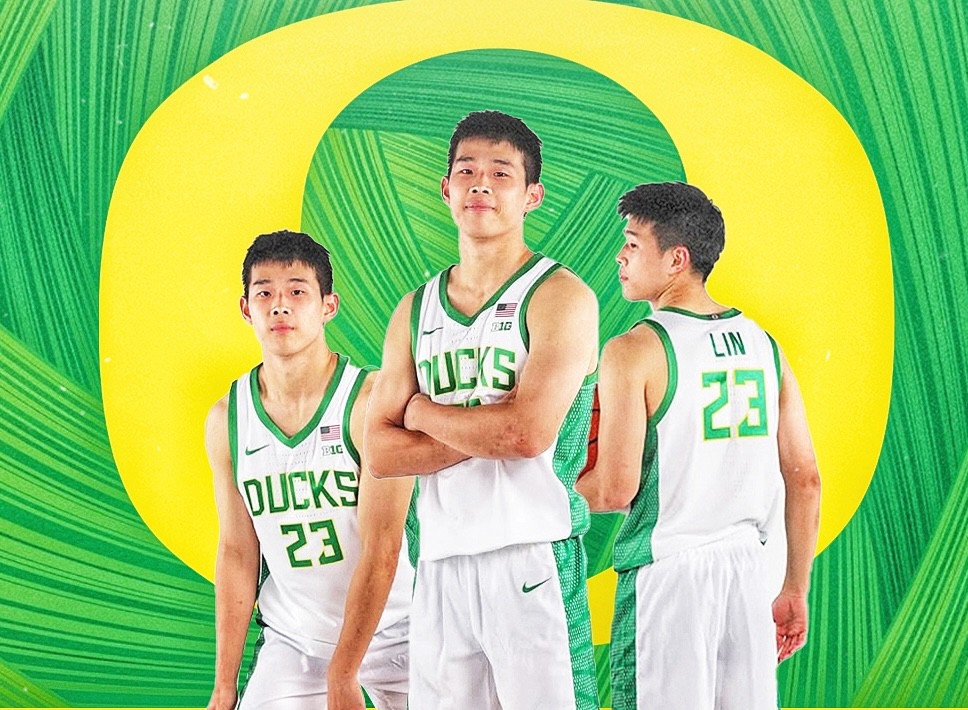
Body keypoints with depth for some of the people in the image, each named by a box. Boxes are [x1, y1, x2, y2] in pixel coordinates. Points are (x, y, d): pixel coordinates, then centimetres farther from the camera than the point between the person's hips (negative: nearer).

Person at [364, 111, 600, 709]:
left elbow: (528, 432, -17)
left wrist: (423, 412, -2)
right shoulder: (415, 311, 13)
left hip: (533, 557, -5)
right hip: (440, 564, 5)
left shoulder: (560, 297, -4)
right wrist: (485, 435, -8)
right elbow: (380, 452, 6)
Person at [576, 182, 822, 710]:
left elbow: (614, 491, -14)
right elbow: (805, 479, 9)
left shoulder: (635, 351, -9)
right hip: (746, 566, 6)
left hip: (666, 571, -6)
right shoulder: (763, 344, 8)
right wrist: (796, 591, 16)